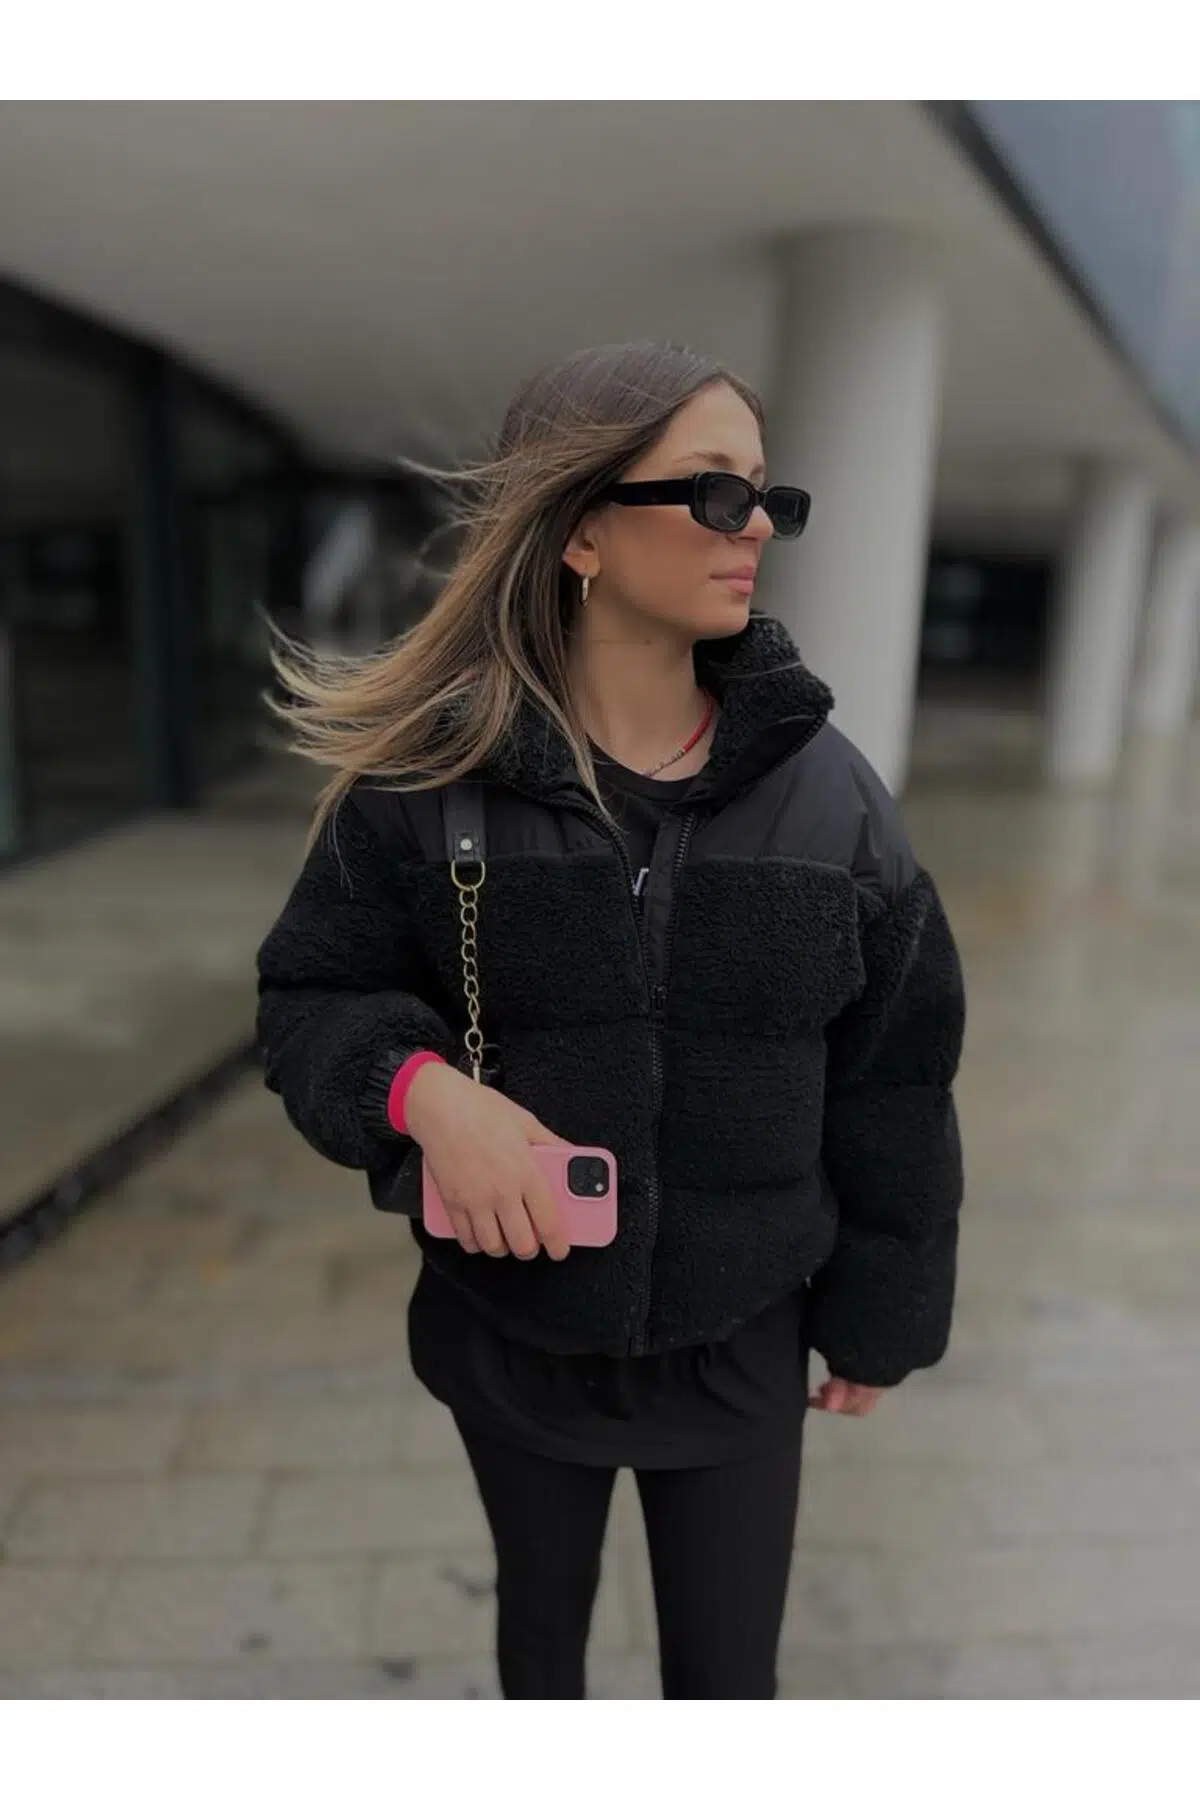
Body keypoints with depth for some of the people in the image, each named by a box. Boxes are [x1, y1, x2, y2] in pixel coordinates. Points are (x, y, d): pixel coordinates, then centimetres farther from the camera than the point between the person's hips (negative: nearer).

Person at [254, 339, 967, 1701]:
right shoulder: (432, 772, -15)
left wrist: (878, 1318, 4)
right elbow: (308, 995, -7)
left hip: (738, 1338, 1)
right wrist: (423, 1087, -29)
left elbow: (889, 1082, -4)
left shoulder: (822, 785, -11)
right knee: (540, 1616, 28)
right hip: (512, 1327, 0)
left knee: (729, 1675, 19)